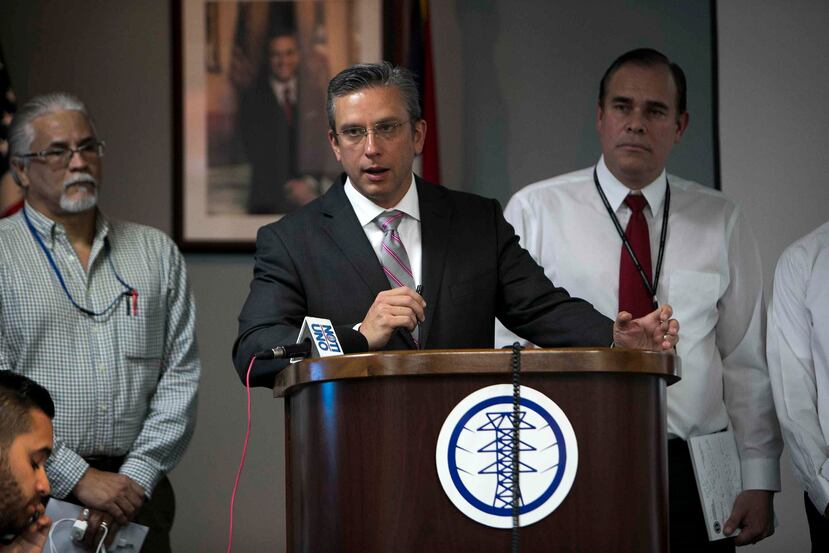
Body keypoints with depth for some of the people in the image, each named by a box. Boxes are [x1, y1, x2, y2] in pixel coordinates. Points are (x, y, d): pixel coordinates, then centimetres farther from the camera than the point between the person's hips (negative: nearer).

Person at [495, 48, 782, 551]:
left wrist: (760, 483, 1)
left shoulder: (720, 222, 9)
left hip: (690, 475, 2)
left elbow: (747, 360, 7)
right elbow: (504, 344, 0)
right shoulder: (535, 211, 3)